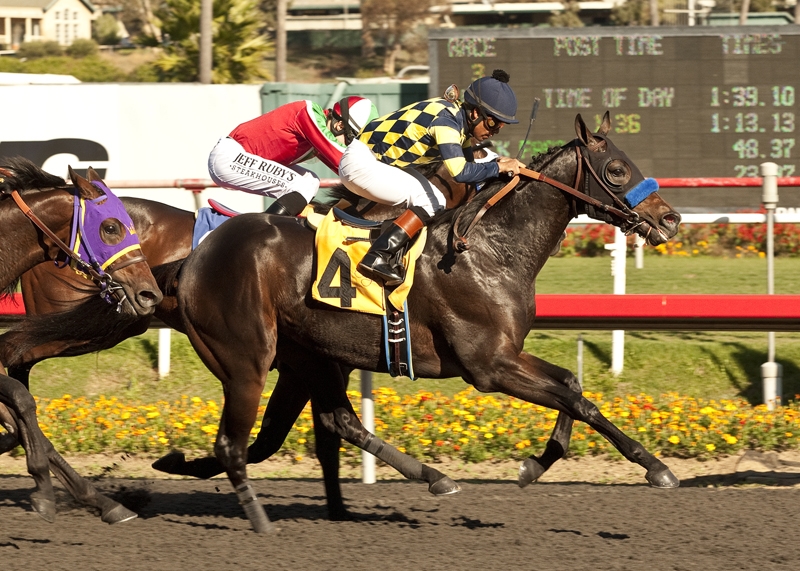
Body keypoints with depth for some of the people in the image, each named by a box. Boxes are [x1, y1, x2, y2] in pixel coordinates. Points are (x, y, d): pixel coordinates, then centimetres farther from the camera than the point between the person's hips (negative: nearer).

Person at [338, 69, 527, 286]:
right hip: (360, 161, -10)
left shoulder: (462, 120, 4)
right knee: (427, 201, -17)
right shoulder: (446, 121, -26)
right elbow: (459, 172, -37)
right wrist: (499, 167, -24)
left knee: (437, 203, 8)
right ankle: (377, 258, -22)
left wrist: (498, 163, -6)